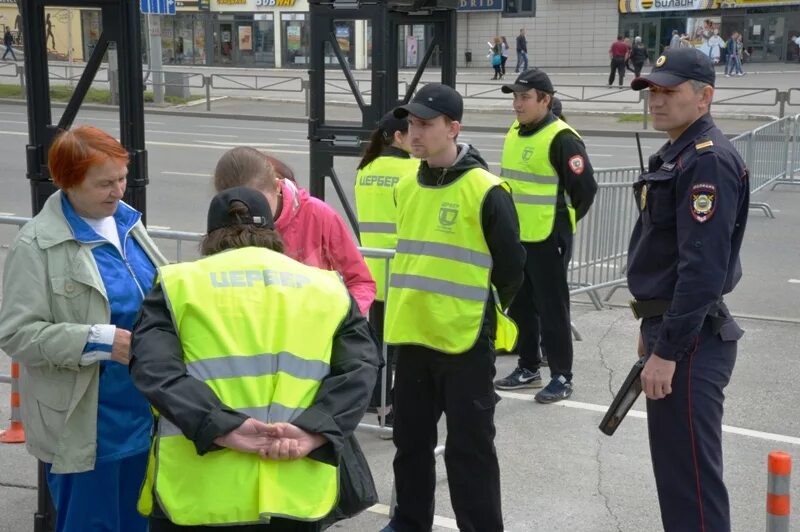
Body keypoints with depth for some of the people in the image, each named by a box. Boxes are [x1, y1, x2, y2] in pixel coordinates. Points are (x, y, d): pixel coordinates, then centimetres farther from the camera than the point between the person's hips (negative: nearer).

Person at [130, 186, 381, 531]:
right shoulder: (326, 289, 12)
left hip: (197, 496, -1)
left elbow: (155, 369, -10)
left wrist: (223, 428, -17)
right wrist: (314, 432, -13)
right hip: (295, 496, 2)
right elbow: (358, 370, -2)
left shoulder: (178, 285, 6)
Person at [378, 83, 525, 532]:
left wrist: (485, 317, 2)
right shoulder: (407, 188, 7)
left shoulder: (485, 191, -14)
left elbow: (511, 266, -7)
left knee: (469, 447, 2)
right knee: (411, 440, 17)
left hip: (465, 342, -6)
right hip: (412, 336, 7)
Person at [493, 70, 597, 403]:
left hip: (547, 239, -8)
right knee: (520, 306, 16)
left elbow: (585, 187, -14)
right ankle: (528, 368, 29)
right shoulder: (514, 133, 10)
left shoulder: (561, 138, -15)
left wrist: (563, 222, -3)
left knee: (552, 309, -1)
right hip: (515, 238, 9)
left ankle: (561, 377, 10)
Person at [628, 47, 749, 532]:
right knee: (674, 464, 20)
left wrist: (668, 351, -24)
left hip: (690, 340, -10)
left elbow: (704, 268, -25)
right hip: (669, 328, 10)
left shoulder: (709, 161, -18)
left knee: (691, 475, -5)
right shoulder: (677, 154, 15)